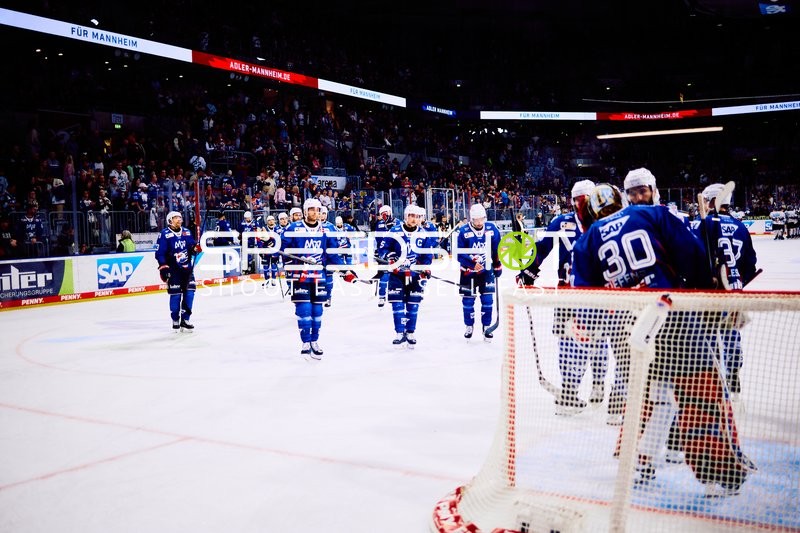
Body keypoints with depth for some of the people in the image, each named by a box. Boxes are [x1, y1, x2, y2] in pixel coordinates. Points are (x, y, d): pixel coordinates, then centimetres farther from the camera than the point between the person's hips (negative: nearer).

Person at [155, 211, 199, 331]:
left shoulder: (186, 232, 10)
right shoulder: (164, 234, -6)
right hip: (173, 270, -5)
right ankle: (175, 320, 12)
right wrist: (163, 267, -13)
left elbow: (192, 247, 18)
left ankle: (185, 319, 11)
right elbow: (159, 253, -8)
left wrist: (195, 248, -5)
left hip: (187, 268, 5)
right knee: (175, 294, -2)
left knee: (189, 292, 2)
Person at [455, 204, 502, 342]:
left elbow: (497, 249, 7)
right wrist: (473, 264, -27)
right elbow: (459, 254, -16)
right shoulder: (463, 232, -14)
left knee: (487, 299, 0)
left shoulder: (492, 229, -5)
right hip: (468, 271, -2)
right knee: (468, 300, 6)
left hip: (487, 270, 2)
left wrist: (498, 266, 9)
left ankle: (486, 327, 13)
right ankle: (469, 327, 25)